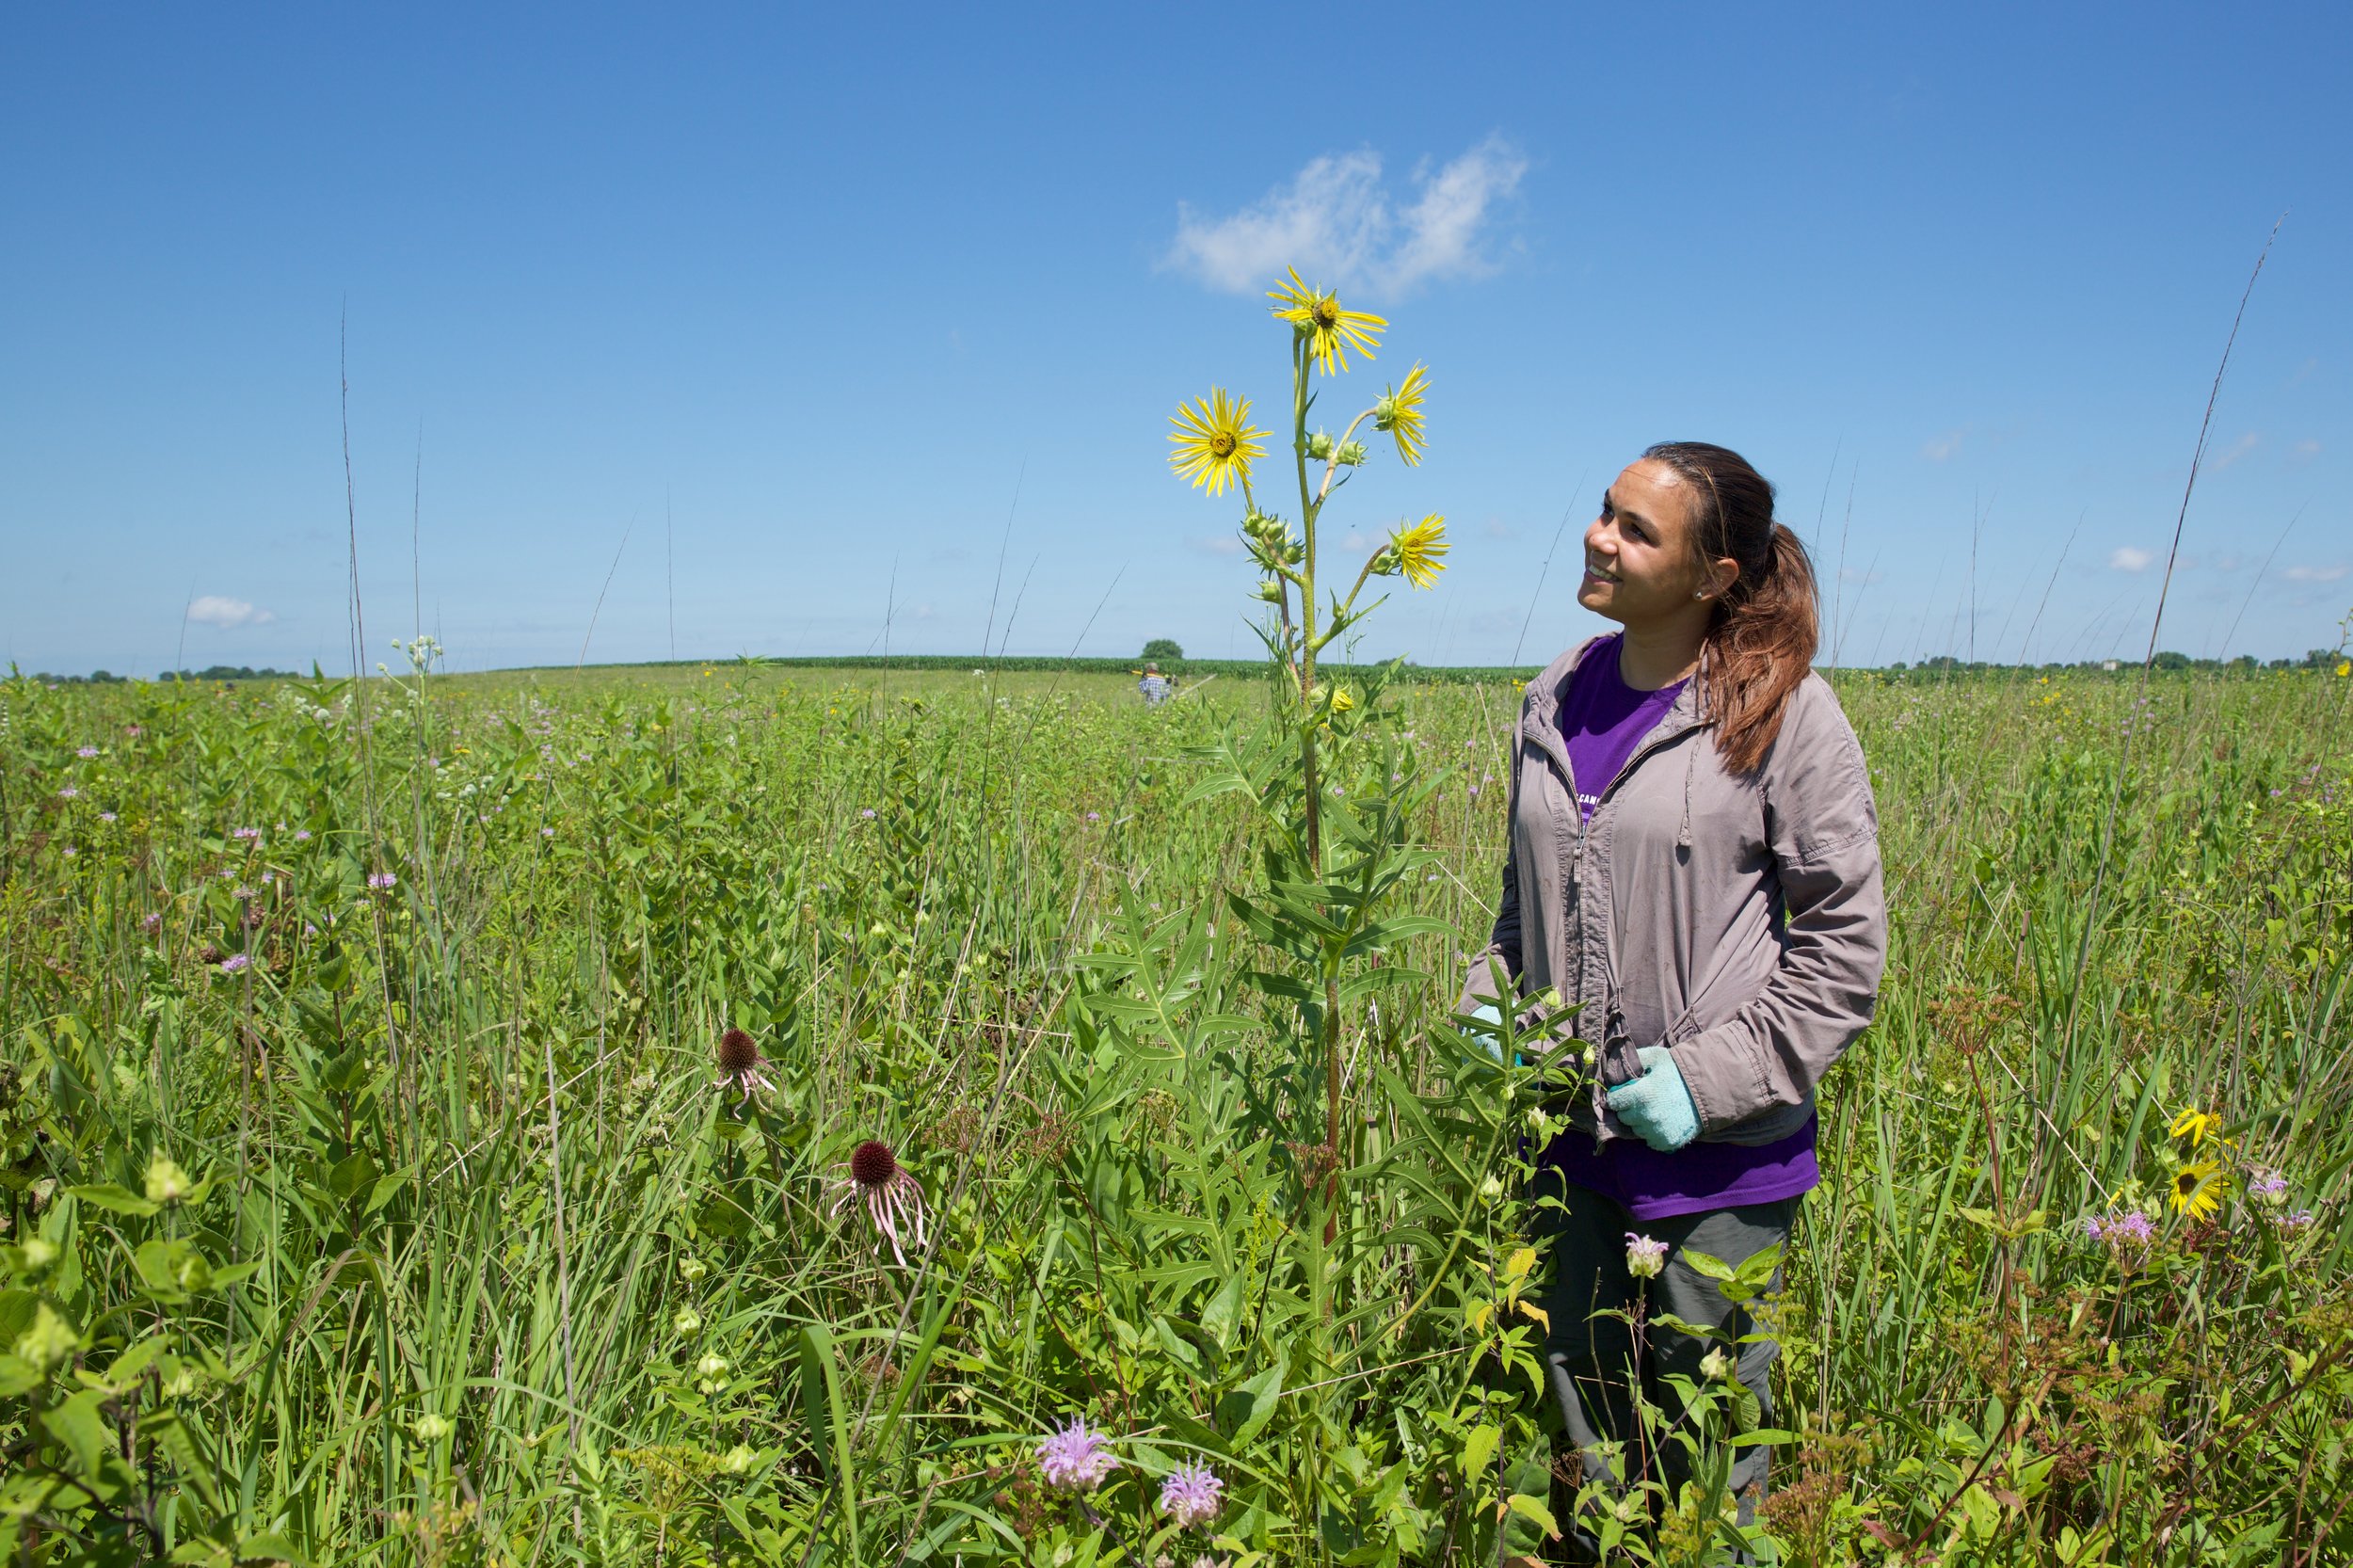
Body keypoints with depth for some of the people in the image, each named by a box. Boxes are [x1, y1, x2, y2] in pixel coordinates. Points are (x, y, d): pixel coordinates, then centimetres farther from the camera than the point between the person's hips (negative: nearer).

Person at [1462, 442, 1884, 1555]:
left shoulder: (1783, 713, -12)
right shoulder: (1554, 703, 4)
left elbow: (1844, 942, -9)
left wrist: (1712, 1076, -15)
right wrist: (1492, 1006, 3)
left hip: (1719, 1150, -5)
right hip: (1572, 1132, 5)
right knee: (1584, 1421, 20)